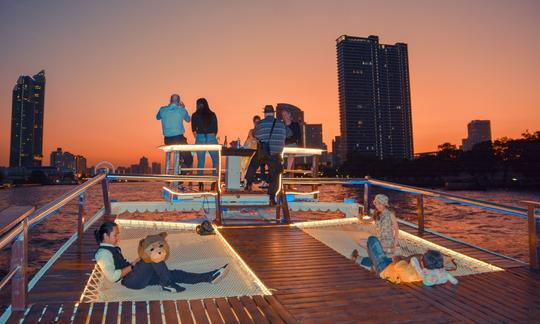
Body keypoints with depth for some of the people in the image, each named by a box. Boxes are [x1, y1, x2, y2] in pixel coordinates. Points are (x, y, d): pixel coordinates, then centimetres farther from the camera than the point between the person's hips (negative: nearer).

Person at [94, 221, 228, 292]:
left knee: (175, 274, -4)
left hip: (138, 277, 9)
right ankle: (167, 284, -13)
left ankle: (209, 277, -8)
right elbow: (112, 276, -23)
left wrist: (134, 264, 9)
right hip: (130, 280, -9)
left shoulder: (112, 248, 18)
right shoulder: (103, 253, -13)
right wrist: (132, 266, -16)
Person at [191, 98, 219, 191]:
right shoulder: (212, 115, 5)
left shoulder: (195, 115, 4)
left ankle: (200, 183, 6)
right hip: (211, 138, 0)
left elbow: (194, 130, 6)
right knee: (215, 161, 11)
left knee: (200, 162, 8)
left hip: (200, 139, 1)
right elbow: (215, 129, 7)